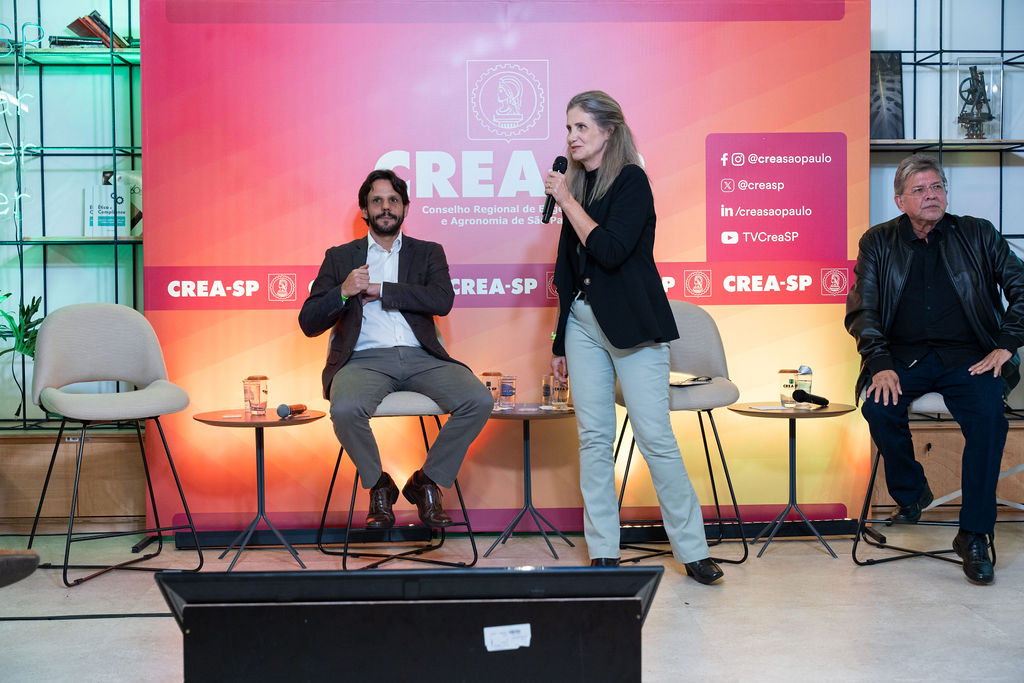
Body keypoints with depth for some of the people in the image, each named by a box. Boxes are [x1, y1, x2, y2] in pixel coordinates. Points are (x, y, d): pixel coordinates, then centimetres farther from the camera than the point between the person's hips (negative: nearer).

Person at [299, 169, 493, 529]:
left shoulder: (428, 253, 19)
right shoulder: (340, 257, 17)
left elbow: (442, 301, -3)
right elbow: (309, 323, 9)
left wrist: (379, 290, -4)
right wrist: (343, 292, -10)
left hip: (421, 357, 1)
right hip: (364, 358, -1)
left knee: (479, 400, -24)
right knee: (344, 409, -34)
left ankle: (426, 481, 0)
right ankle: (379, 486, -3)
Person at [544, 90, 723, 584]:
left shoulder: (631, 180, -5)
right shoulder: (578, 185, 14)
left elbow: (610, 250, -20)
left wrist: (567, 200, -11)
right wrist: (560, 343, 17)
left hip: (632, 323, -6)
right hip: (583, 322, 6)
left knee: (655, 436, -6)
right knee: (593, 437, 4)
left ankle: (692, 551, 6)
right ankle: (602, 553, 13)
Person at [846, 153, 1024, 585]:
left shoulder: (977, 234, 9)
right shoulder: (878, 242, 7)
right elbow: (861, 310, 1)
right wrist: (880, 364, -14)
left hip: (968, 356, 0)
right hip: (905, 356, 1)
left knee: (989, 415, -29)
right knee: (879, 407, -29)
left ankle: (973, 535, -18)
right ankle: (911, 494, 1)